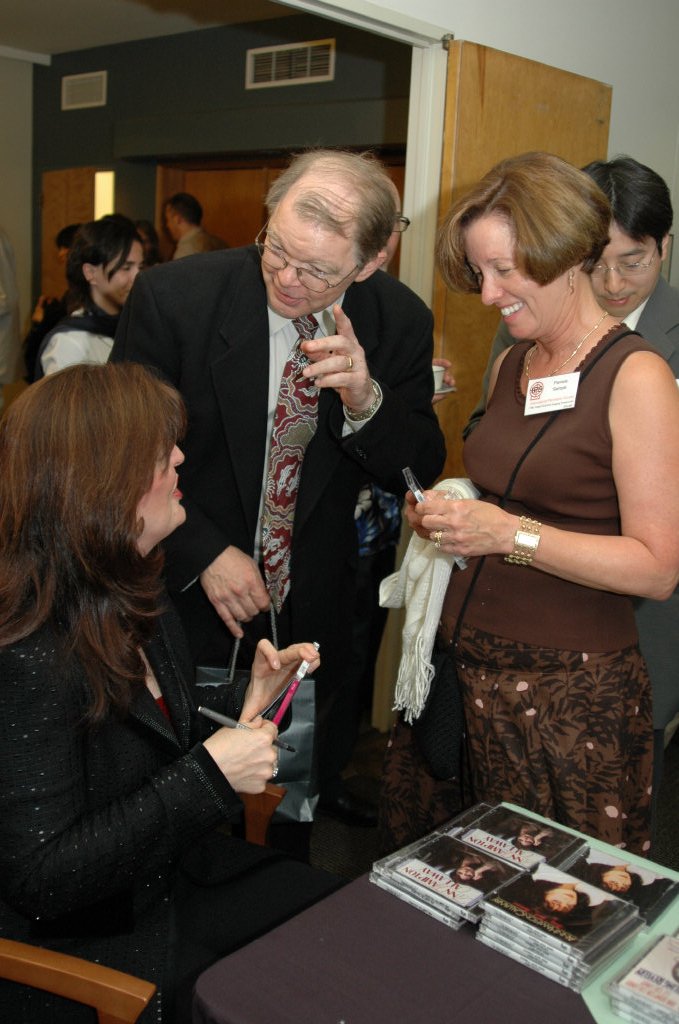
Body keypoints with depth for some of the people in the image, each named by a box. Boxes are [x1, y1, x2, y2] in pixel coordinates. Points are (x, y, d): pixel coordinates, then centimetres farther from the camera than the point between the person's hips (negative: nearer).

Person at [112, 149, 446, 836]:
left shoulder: (399, 321, -10)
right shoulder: (172, 296, -18)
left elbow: (418, 475, -5)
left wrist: (366, 402, -26)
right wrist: (203, 553, -19)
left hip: (315, 612, 3)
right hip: (189, 594, -2)